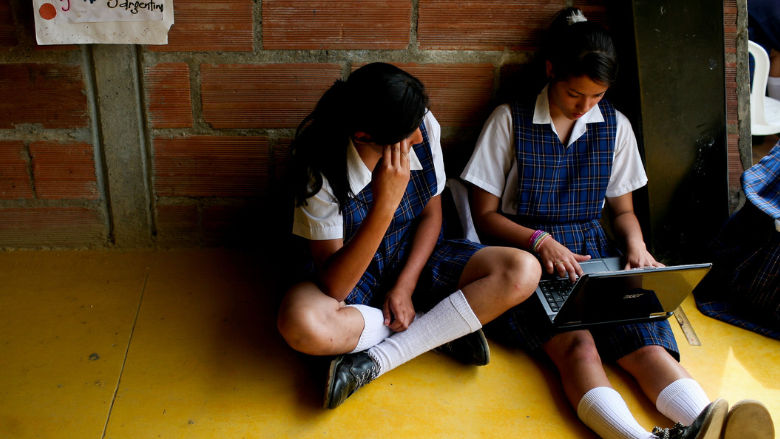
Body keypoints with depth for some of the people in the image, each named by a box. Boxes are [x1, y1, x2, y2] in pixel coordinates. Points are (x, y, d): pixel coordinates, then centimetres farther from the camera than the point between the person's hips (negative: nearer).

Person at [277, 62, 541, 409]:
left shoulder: (423, 127, -16)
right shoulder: (321, 167, -27)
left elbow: (432, 214, 1)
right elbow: (332, 286, -30)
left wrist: (405, 285, -12)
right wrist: (384, 205, -40)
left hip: (416, 256, 4)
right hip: (353, 274, -3)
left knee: (524, 272, -20)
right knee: (300, 324, -38)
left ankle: (374, 361, -21)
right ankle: (443, 330, -14)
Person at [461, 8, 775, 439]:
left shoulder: (615, 126, 13)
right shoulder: (510, 120, 3)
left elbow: (623, 209, 21)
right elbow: (485, 214, 3)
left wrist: (636, 245, -2)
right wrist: (540, 241, -14)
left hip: (594, 254, 3)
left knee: (644, 341, -28)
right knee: (576, 344, -34)